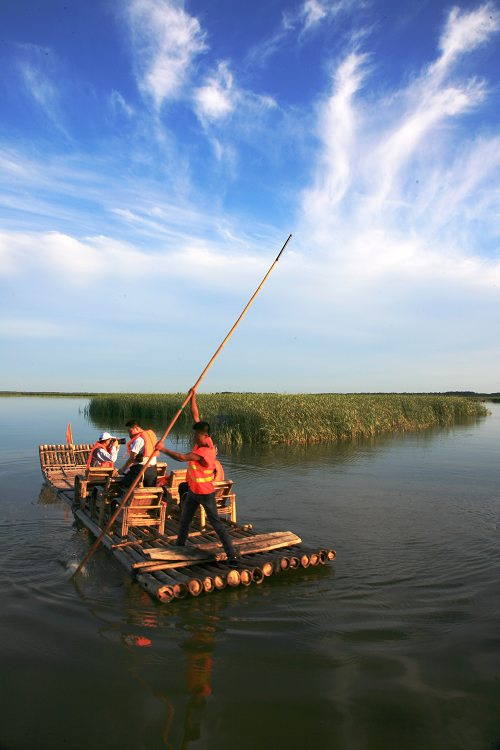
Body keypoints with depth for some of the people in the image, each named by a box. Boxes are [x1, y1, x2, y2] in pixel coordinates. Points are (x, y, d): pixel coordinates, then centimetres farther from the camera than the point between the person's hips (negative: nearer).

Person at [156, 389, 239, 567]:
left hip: (205, 493, -8)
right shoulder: (203, 441, -7)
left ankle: (232, 556, 2)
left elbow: (181, 457, -35)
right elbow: (195, 416, -5)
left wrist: (163, 448, -27)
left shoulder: (205, 452, -30)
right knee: (184, 522, 19)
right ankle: (179, 547, 36)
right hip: (193, 491, 9)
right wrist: (193, 397, -10)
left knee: (217, 524, -4)